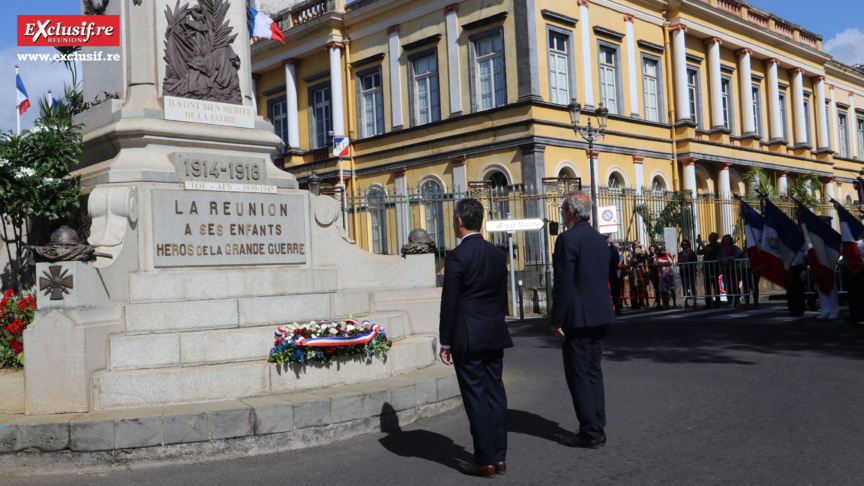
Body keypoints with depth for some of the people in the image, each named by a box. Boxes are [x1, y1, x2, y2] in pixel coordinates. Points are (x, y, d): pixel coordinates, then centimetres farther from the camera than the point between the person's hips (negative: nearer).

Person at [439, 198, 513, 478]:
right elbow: (503, 298, 12)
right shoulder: (498, 254, 7)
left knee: (476, 398, 0)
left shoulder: (456, 256, -12)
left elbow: (449, 303, -11)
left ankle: (485, 462, 6)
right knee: (495, 395, 11)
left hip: (467, 338, -6)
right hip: (495, 335, 6)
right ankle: (499, 457, 17)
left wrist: (445, 343, -5)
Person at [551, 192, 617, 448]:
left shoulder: (568, 239, -14)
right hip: (600, 316, 8)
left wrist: (557, 321, -13)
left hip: (578, 318, -8)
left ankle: (589, 433, 3)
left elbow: (564, 284, -17)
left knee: (578, 375, 0)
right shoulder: (599, 239, 12)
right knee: (593, 372, 14)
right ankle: (598, 429, 18)